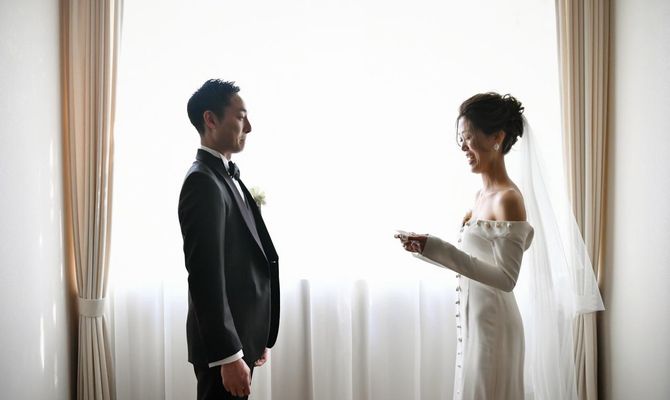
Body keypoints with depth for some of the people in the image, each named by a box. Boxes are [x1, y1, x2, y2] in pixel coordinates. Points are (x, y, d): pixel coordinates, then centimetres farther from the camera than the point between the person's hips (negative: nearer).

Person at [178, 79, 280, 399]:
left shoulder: (225, 177, 13)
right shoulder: (203, 183, -18)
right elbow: (206, 279, -23)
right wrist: (229, 356, -22)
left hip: (242, 335, 9)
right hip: (225, 343, -9)